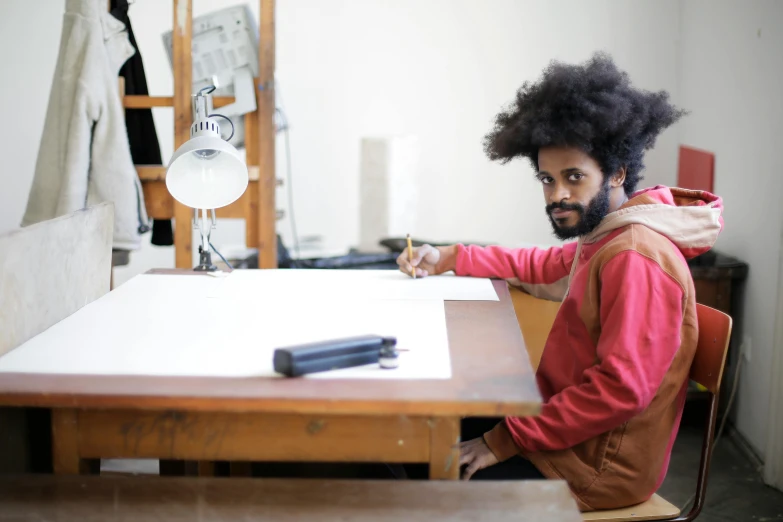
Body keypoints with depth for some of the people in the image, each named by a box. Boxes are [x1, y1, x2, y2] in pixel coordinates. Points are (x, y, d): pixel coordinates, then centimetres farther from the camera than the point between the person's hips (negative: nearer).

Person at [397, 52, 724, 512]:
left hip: (596, 467, -10)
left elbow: (621, 389, -29)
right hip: (565, 430, 10)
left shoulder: (636, 258, -24)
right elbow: (544, 266, 26)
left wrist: (508, 441, -24)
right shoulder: (602, 237, 7)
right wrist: (451, 259, 18)